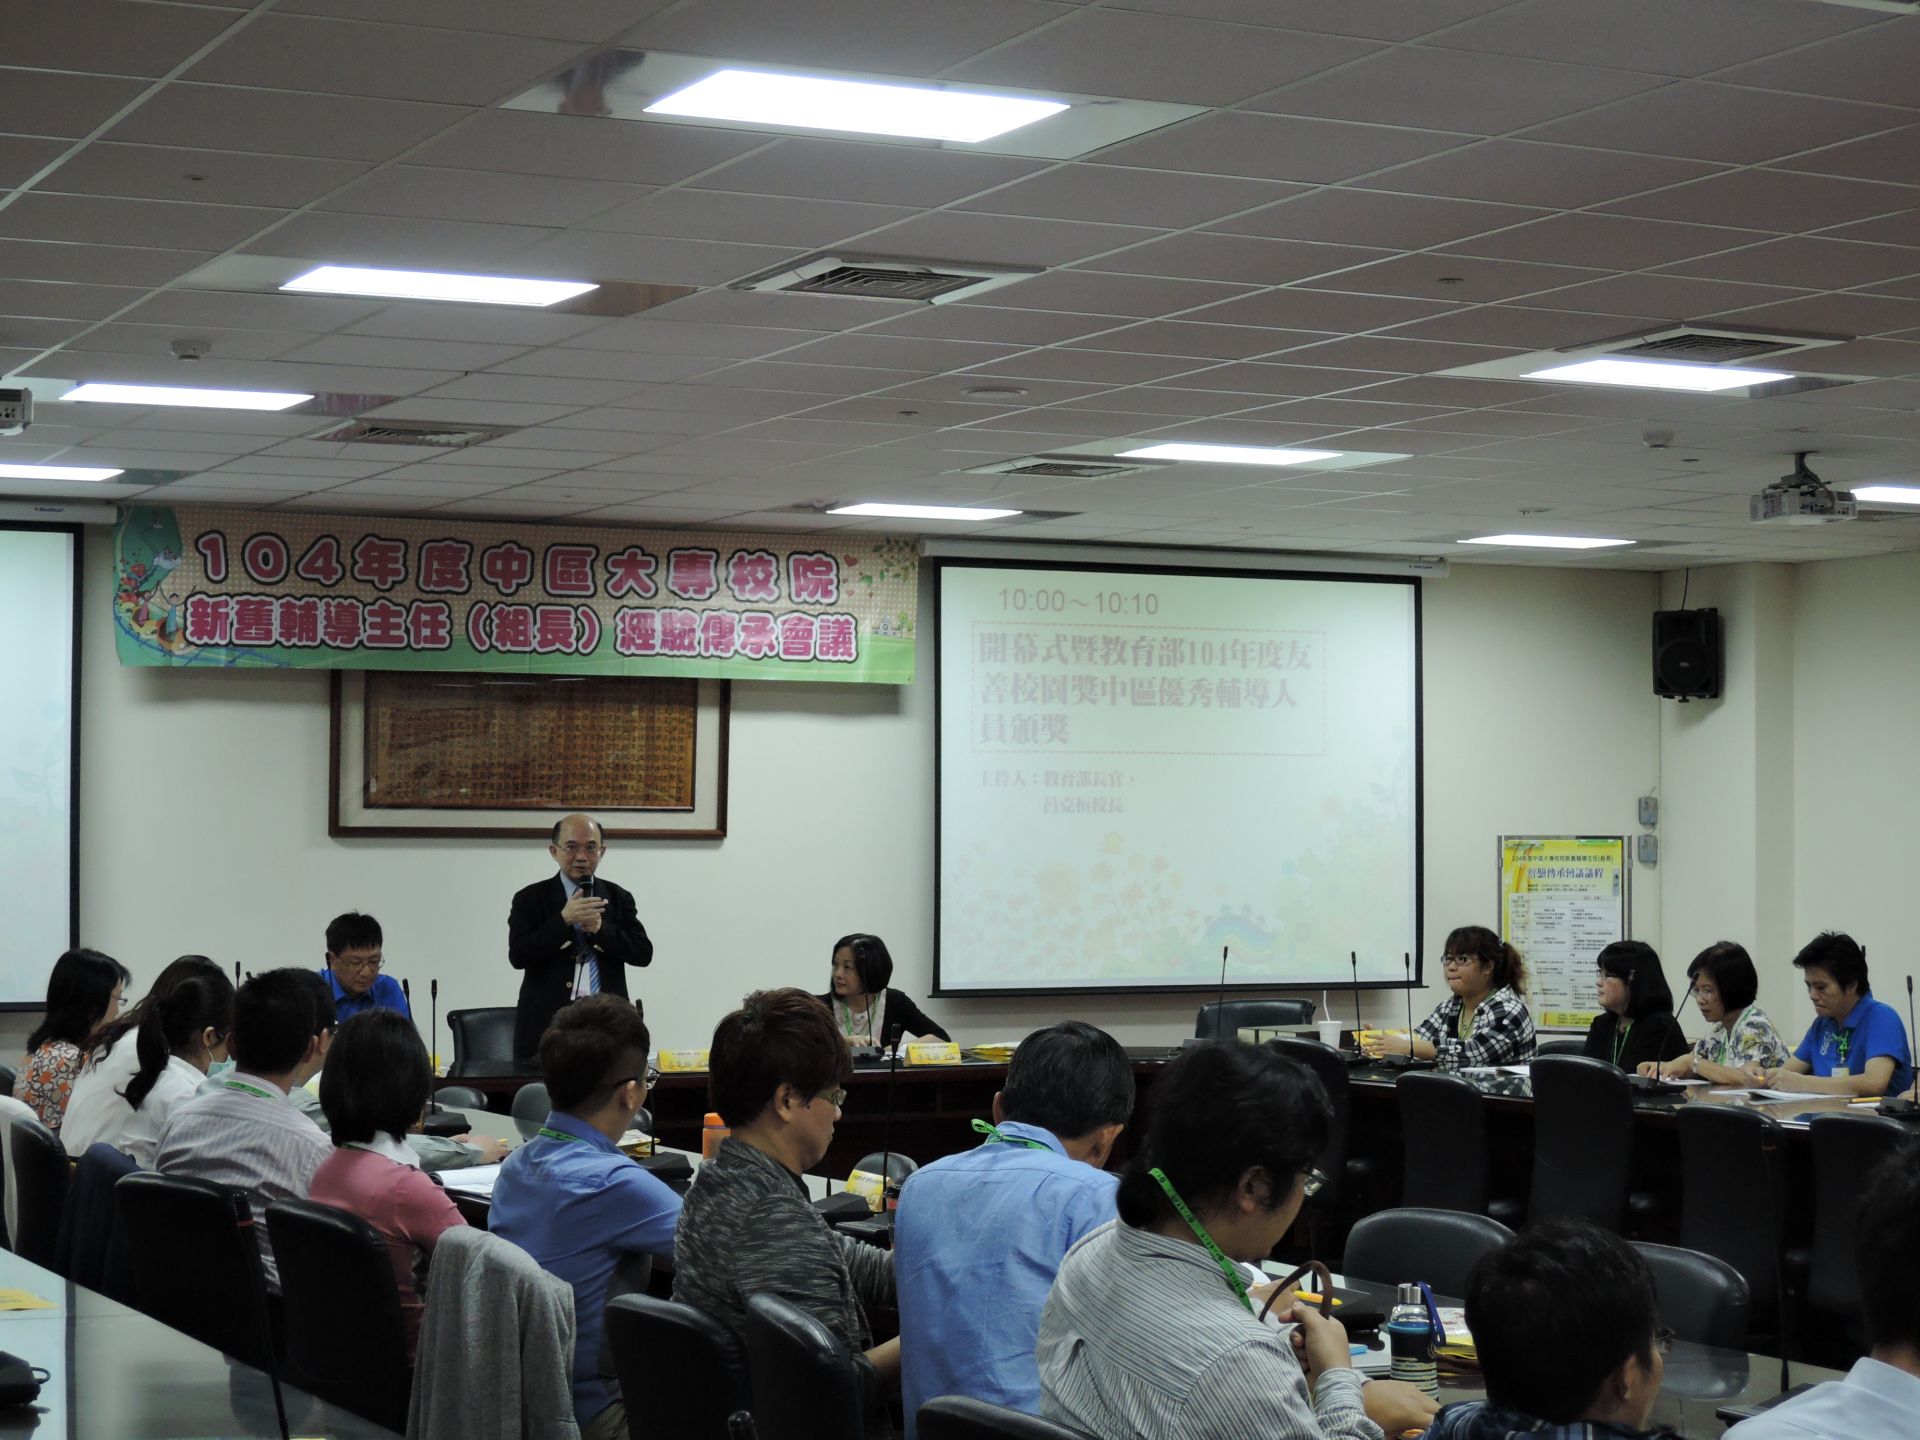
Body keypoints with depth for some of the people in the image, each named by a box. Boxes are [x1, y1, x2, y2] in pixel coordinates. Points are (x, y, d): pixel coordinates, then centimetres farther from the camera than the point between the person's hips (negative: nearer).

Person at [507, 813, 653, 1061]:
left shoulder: (619, 898, 12)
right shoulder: (531, 899, 4)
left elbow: (644, 953, 3)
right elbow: (517, 956, -8)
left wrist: (600, 929, -11)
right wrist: (564, 920, -18)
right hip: (547, 1024, -2)